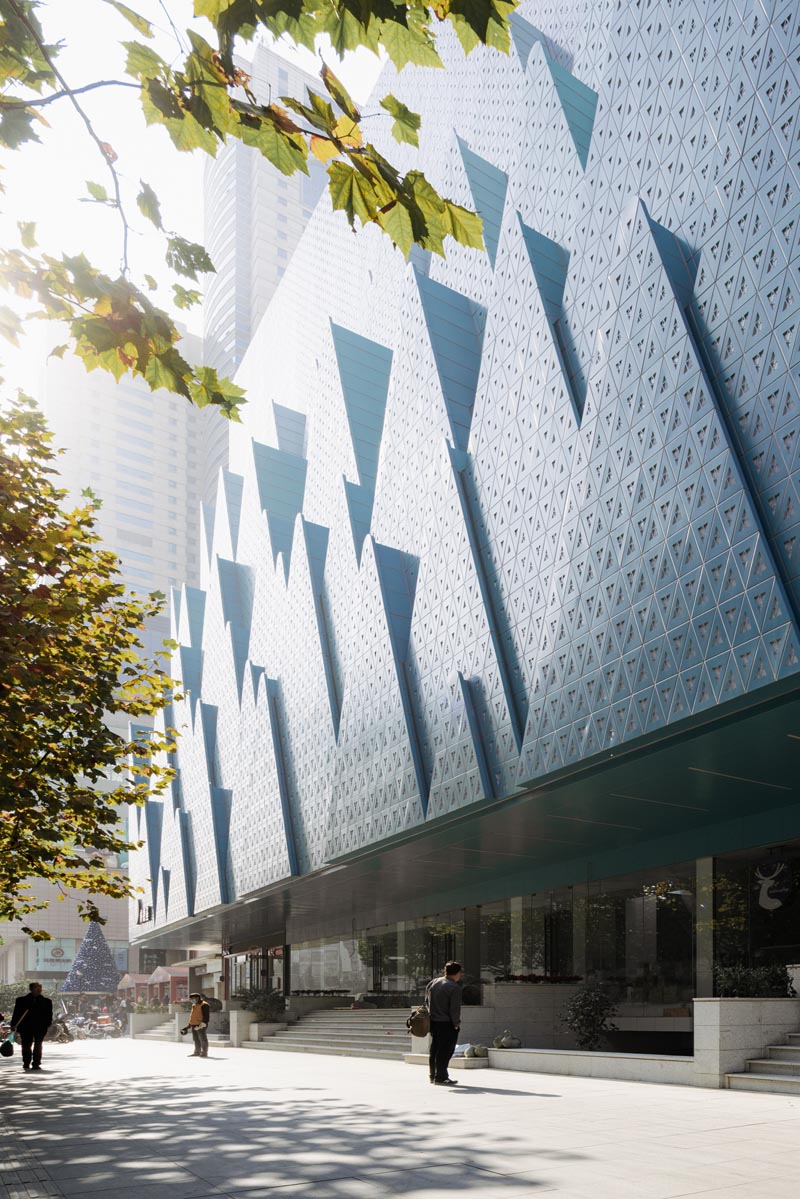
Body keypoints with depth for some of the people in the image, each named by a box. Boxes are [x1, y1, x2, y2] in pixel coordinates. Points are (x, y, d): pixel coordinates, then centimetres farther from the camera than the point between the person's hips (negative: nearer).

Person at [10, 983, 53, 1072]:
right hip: (26, 1028, 0)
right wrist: (13, 1025, -3)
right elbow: (16, 1013, 5)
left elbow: (49, 1015, 7)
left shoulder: (46, 1001, 6)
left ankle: (36, 1064, 5)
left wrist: (47, 1025, -5)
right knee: (26, 1046, 4)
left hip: (40, 1028, 0)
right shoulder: (21, 1000, 5)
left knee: (38, 1046, 0)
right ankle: (26, 1064, 20)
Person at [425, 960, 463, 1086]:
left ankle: (434, 1076, 23)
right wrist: (456, 1023, -5)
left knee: (435, 1050, 16)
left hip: (433, 1022, 8)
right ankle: (441, 1077, 0)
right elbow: (455, 1009, -18)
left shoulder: (433, 983, 7)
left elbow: (427, 1000, 14)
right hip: (447, 1024, -8)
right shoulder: (454, 988, -17)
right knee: (445, 1051, -1)